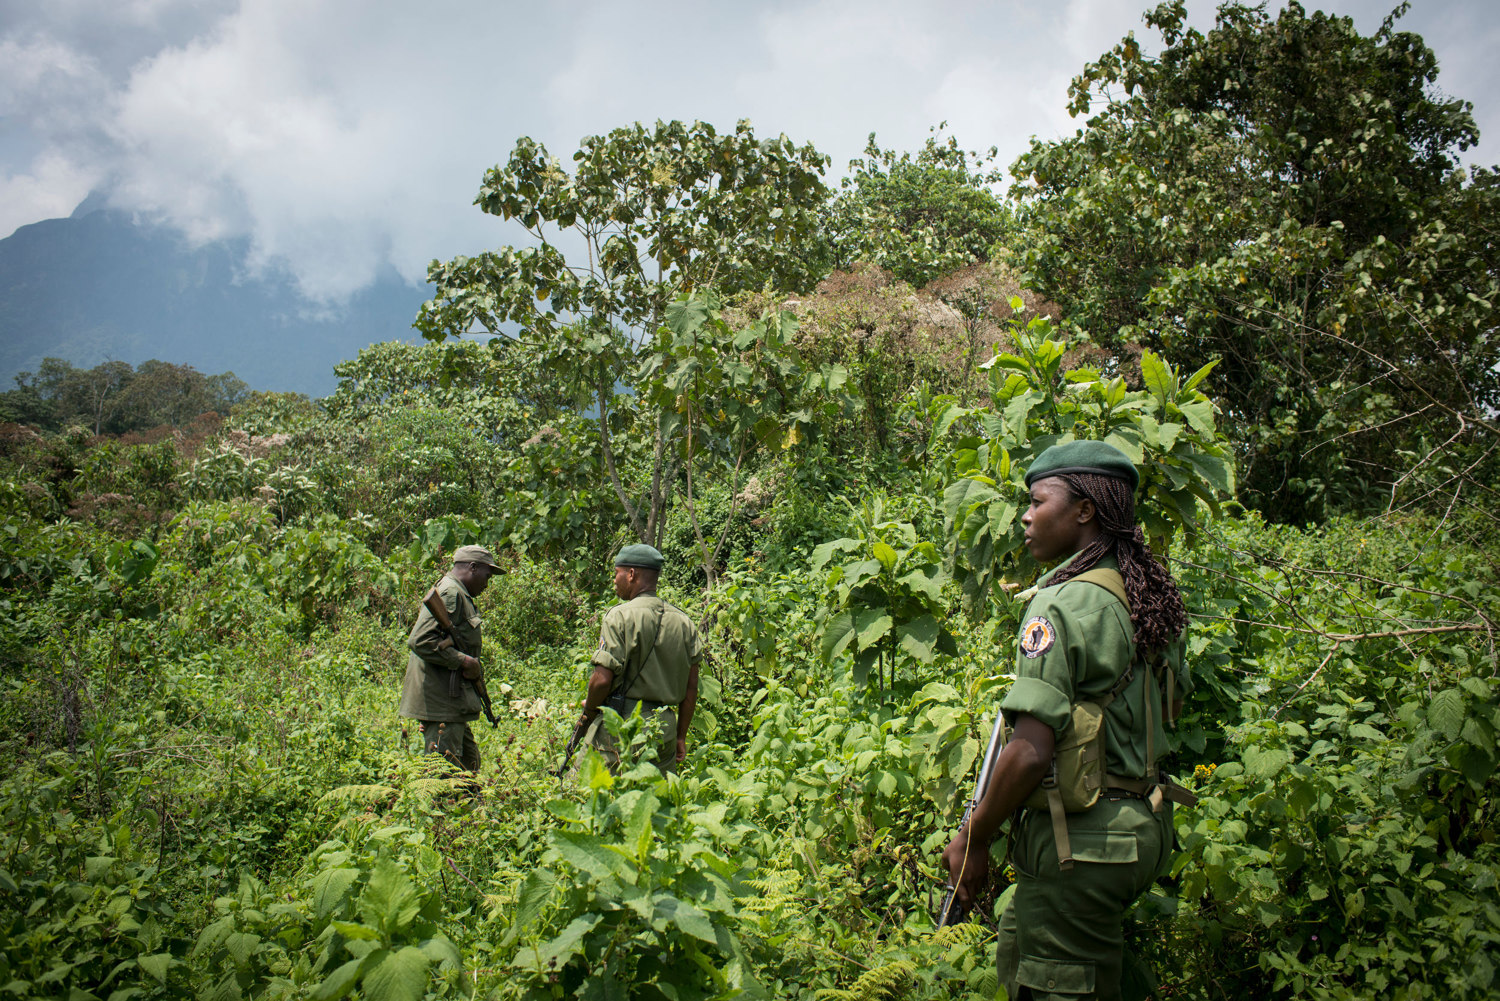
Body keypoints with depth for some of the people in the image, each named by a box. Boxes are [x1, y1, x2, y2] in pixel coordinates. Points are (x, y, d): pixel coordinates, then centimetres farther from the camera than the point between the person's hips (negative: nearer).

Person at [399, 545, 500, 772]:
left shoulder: (459, 595, 19)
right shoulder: (450, 593, -13)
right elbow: (420, 641, -24)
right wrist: (464, 661, -19)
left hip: (452, 700, 11)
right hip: (440, 701, -11)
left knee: (470, 765, 17)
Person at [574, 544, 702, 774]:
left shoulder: (620, 616, -10)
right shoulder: (683, 621, 9)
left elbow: (603, 679, -15)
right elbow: (691, 687, 11)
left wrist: (589, 711, 4)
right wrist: (681, 736, 18)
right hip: (665, 728, 6)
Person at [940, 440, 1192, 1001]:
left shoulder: (1060, 605, -19)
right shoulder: (1147, 602, 8)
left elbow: (1031, 753, -25)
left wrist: (973, 839, -12)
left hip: (1081, 839, -9)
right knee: (1016, 948, 22)